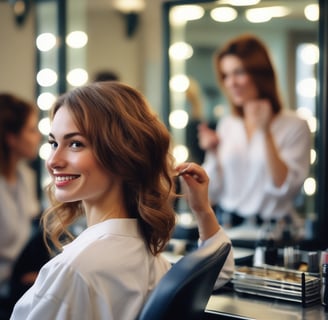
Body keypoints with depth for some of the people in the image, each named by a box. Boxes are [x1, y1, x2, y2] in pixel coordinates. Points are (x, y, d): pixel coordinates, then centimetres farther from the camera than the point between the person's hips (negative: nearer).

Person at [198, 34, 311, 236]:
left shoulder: (295, 126, -3)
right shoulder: (227, 125, 11)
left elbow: (284, 189, -12)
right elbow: (213, 193, 13)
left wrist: (266, 132, -14)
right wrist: (213, 154, -3)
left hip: (271, 230, -4)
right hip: (226, 226, 4)